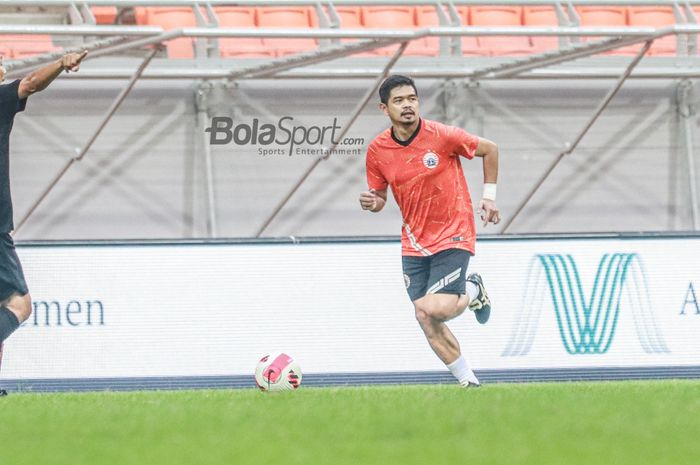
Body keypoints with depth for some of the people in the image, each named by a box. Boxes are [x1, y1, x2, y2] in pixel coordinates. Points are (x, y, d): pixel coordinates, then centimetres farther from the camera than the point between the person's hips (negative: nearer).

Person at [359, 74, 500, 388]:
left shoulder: (441, 136, -14)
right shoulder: (377, 150, -3)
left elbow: (489, 150, 1)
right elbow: (379, 196, 10)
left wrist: (489, 196, 0)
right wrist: (373, 203, -14)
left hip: (453, 235, -4)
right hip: (414, 243, 4)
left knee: (434, 309, -20)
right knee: (425, 320, -4)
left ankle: (473, 291, 14)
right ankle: (468, 382, 13)